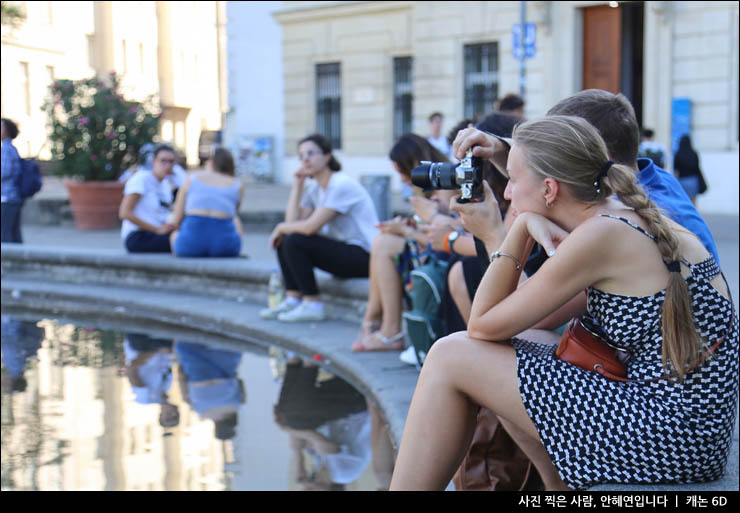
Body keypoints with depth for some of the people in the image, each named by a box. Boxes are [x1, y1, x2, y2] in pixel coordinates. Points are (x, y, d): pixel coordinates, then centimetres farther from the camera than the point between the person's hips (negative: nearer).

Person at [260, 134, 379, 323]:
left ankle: (312, 306, -15)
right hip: (342, 252, 10)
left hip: (364, 256, -10)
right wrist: (297, 184, 2)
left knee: (294, 241, -21)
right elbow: (293, 221, 0)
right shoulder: (315, 188, 12)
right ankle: (293, 300, 3)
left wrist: (281, 228, -5)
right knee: (284, 241, 5)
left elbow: (311, 226, -23)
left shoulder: (342, 185, -17)